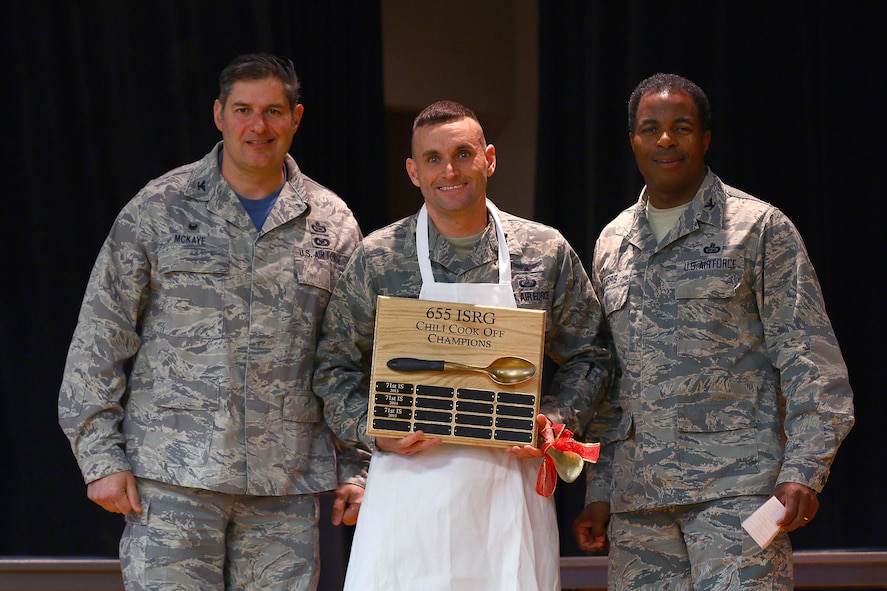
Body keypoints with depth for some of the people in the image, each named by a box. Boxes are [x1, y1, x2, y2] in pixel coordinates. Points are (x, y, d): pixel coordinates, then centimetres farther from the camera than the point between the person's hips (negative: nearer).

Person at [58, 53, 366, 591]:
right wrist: (101, 457, -3)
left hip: (286, 486, 2)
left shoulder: (332, 225, 11)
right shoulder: (158, 209, 4)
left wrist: (356, 470, 8)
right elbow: (100, 339, 4)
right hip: (172, 477, -2)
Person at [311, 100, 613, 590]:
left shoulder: (546, 253, 5)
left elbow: (585, 356, 15)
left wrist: (555, 418, -3)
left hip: (510, 481, 1)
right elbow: (335, 367, 9)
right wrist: (373, 432, -7)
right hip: (409, 475, -1)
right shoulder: (377, 259, 2)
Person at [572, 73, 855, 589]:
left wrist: (803, 471, -12)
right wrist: (599, 493, 15)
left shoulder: (759, 227, 3)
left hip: (736, 487, -5)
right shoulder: (613, 244, 18)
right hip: (638, 498, 5)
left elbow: (808, 357, -2)